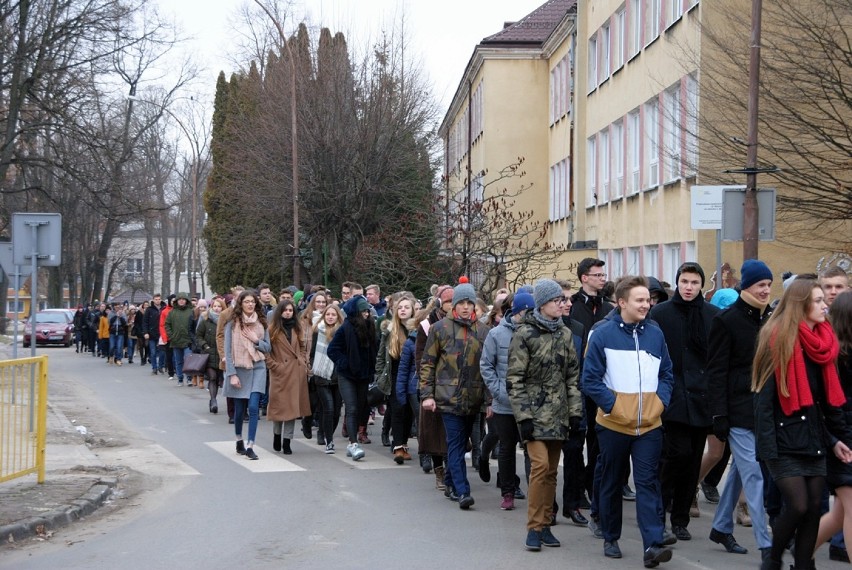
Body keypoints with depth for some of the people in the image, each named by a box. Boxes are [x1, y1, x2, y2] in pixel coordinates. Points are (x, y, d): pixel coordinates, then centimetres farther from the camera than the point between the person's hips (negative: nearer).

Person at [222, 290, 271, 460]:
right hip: (239, 369, -1)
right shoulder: (232, 323, -4)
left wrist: (256, 340, -11)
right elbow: (228, 350, -5)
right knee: (239, 409, 8)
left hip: (257, 369, 1)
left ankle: (250, 446, -9)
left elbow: (267, 347, 9)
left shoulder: (261, 322, 5)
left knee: (253, 407, -10)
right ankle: (239, 440, 31)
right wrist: (232, 374, -11)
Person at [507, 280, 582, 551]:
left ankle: (544, 525, 15)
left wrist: (575, 411, 6)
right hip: (535, 410, -5)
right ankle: (534, 527, -7)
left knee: (551, 470, 7)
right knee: (540, 465, -16)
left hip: (558, 413, 5)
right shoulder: (525, 333, -7)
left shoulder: (565, 334, 10)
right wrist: (523, 415, -13)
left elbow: (572, 375, 13)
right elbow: (514, 378, -9)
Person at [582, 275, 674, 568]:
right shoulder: (602, 334, -6)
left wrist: (660, 402, -2)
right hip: (614, 424, -2)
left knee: (648, 483, -5)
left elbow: (666, 374, 12)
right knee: (612, 483, 11)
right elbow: (591, 379, -6)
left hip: (650, 424, 2)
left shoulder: (655, 333, 5)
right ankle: (610, 539, 25)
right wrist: (613, 405, -12)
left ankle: (653, 544, -9)